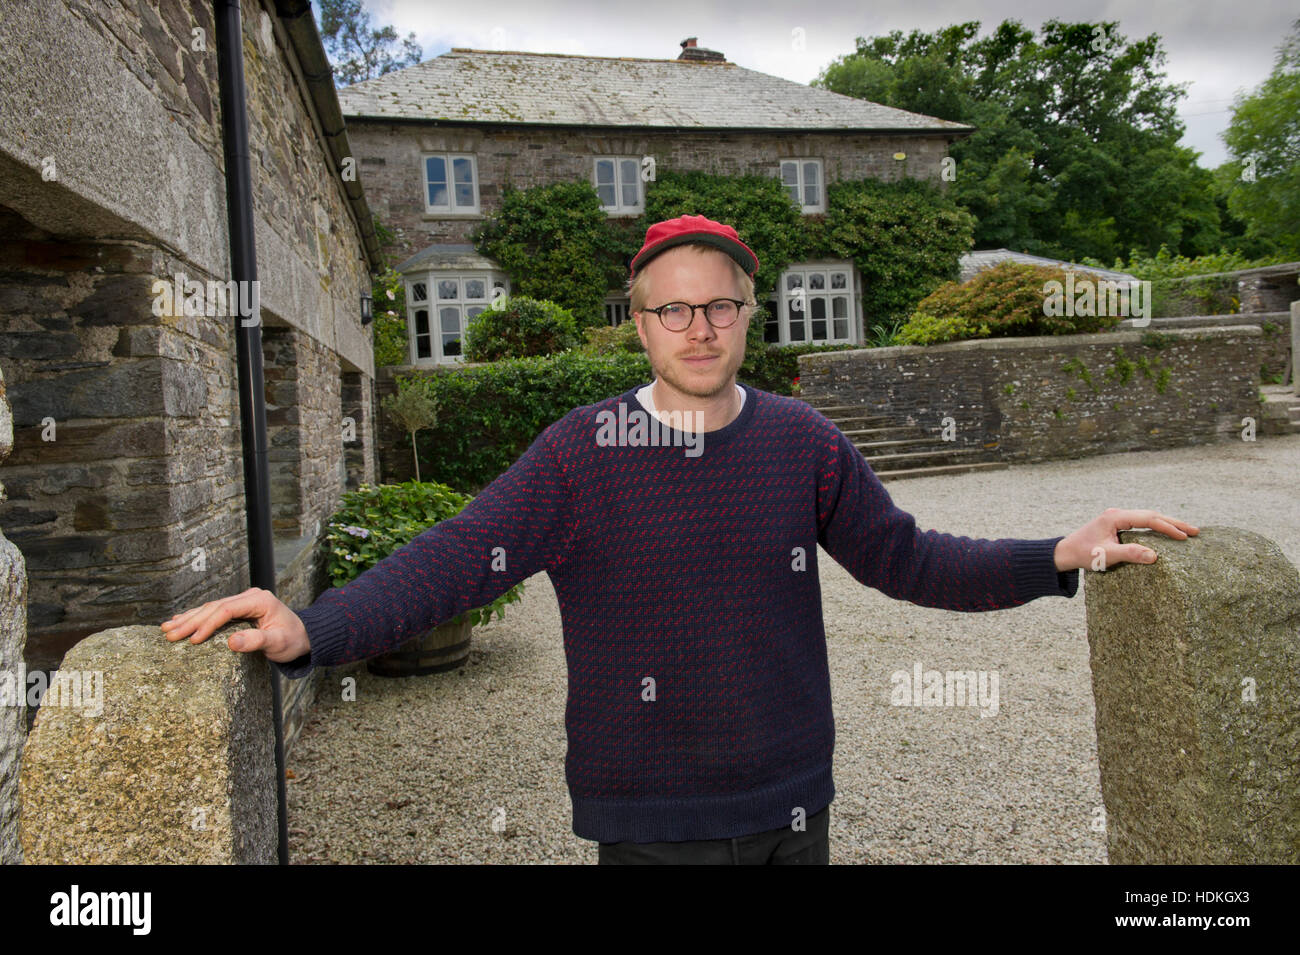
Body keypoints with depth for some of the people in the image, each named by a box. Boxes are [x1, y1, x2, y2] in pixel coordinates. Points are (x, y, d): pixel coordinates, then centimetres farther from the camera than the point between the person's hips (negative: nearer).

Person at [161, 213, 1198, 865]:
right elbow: (453, 559, -18)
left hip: (793, 804, 3)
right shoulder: (579, 454, -11)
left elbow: (904, 557, 1)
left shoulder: (803, 443, -3)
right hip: (650, 822, -2)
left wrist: (1056, 556, -10)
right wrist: (312, 631, -31)